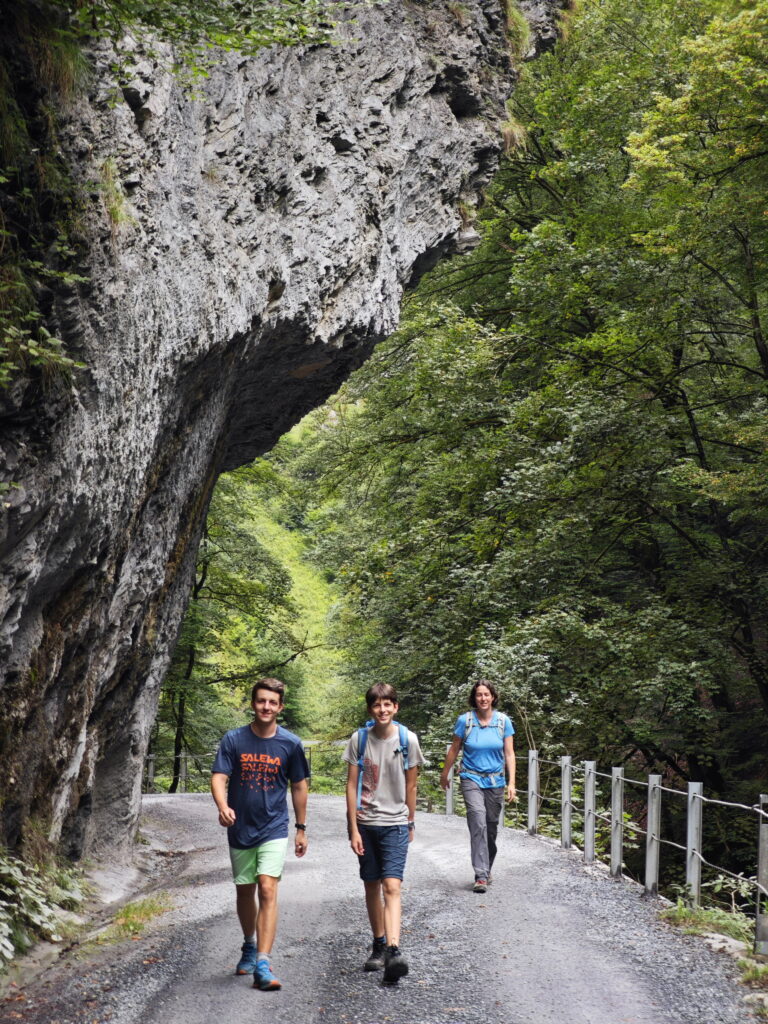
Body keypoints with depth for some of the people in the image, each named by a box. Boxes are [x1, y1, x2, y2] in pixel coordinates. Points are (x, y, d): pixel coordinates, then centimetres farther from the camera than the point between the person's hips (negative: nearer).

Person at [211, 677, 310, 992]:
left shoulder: (290, 744, -3)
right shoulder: (234, 740, -5)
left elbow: (299, 786, 7)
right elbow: (218, 777, -11)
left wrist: (301, 829, 9)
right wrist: (223, 807, -31)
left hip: (274, 829, -2)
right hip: (240, 829, 2)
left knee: (268, 890, -16)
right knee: (245, 892, 15)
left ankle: (262, 965, -18)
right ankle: (250, 947, 40)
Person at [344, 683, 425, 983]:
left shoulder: (407, 739, -4)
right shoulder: (359, 739, -3)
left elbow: (411, 784, 6)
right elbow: (352, 785, -1)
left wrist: (410, 823, 11)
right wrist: (353, 829, -4)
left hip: (395, 823, -2)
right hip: (365, 823, 2)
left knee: (391, 886, -14)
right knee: (372, 886, 11)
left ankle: (394, 951, -21)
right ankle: (379, 944, 25)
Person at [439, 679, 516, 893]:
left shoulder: (503, 721, -2)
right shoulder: (465, 720, -6)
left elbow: (509, 754, 1)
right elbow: (454, 750, 7)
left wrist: (511, 783, -7)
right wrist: (445, 775, 16)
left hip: (495, 781, 2)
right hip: (472, 779, -2)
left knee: (491, 827, 9)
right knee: (478, 823, -19)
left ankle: (486, 870, 30)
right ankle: (481, 876, -22)